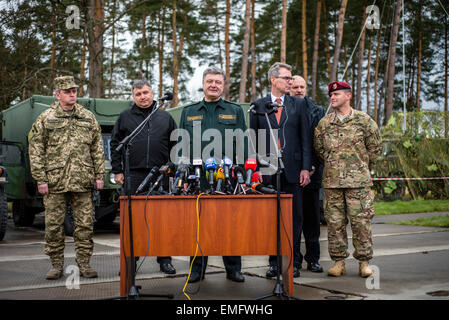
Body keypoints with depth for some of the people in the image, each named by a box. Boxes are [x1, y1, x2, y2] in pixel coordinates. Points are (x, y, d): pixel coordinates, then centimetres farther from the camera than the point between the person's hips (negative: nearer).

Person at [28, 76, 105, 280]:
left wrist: (99, 175, 5)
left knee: (85, 224, 3)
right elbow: (35, 151, 0)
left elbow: (97, 149, 12)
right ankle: (56, 265, 15)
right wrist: (40, 179, -6)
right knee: (53, 225, 3)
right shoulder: (45, 119, 3)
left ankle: (84, 263, 13)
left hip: (83, 182, 2)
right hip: (54, 182, -2)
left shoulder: (88, 118, 10)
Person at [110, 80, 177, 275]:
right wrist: (117, 171, 2)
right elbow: (115, 145, 9)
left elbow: (176, 145, 13)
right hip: (133, 176, 0)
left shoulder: (165, 117, 13)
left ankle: (164, 260, 13)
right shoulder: (125, 117, 10)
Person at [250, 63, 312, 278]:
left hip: (293, 169, 0)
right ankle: (274, 262, 14)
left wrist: (306, 168, -2)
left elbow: (306, 138, 5)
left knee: (295, 216, 4)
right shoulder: (258, 106, 8)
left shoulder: (299, 104, 8)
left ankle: (293, 262, 14)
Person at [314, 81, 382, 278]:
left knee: (361, 221, -2)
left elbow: (375, 147, 8)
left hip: (358, 181, -2)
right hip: (331, 181, 3)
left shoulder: (364, 120, 2)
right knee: (334, 222, 3)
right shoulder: (324, 123, 9)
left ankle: (364, 262, 9)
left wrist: (362, 167, 11)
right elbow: (319, 150, 18)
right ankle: (338, 262, 12)